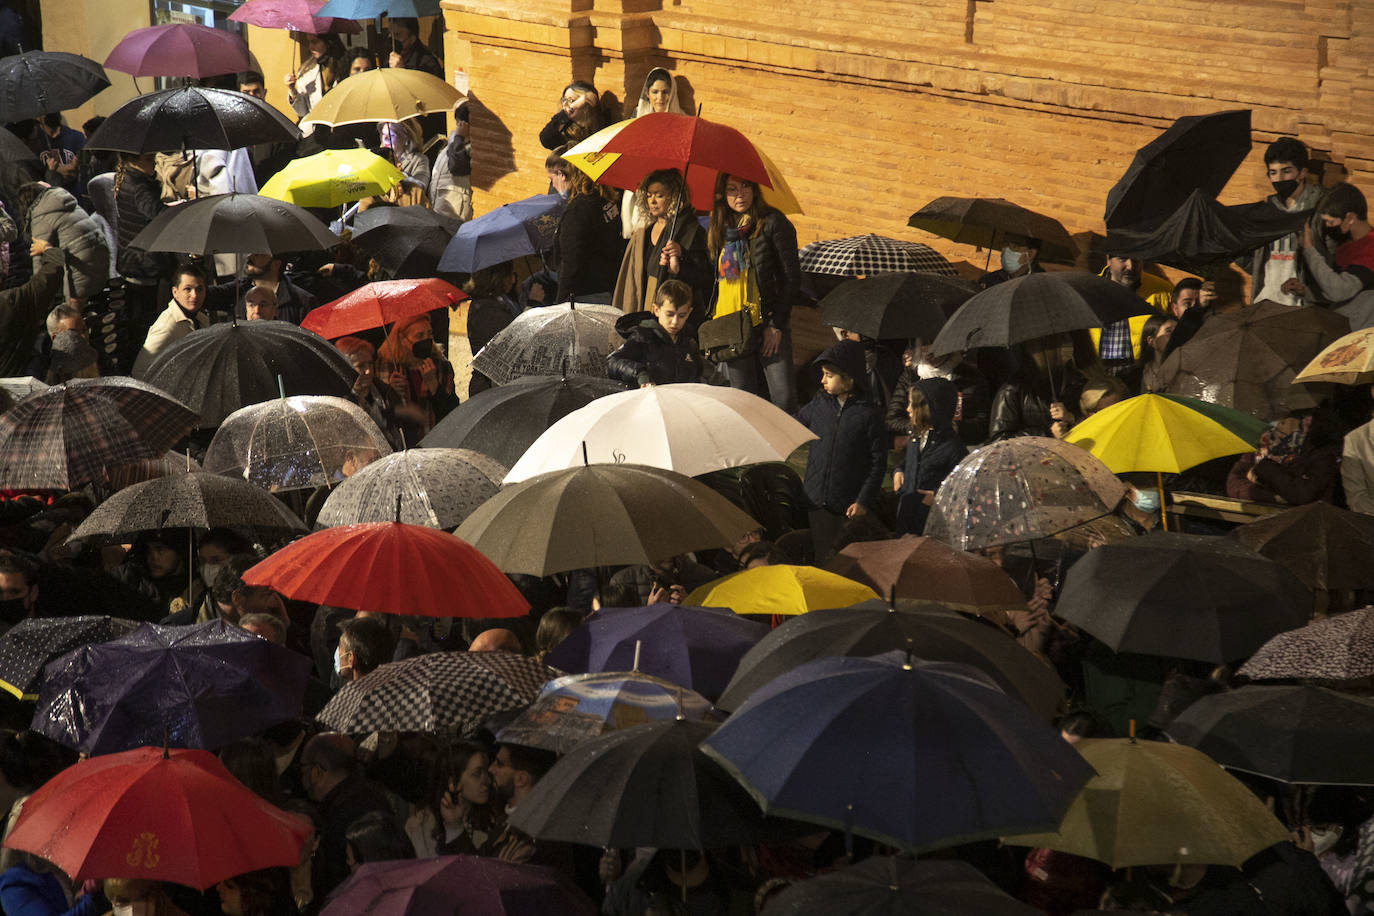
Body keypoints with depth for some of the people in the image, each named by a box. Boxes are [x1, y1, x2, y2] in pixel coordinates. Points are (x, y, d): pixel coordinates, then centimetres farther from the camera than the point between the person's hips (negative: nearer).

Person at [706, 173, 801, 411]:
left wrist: (777, 325, -9)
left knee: (784, 399, -10)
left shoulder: (772, 222, -4)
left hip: (768, 326, -4)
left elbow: (792, 277, -5)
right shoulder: (716, 229, 11)